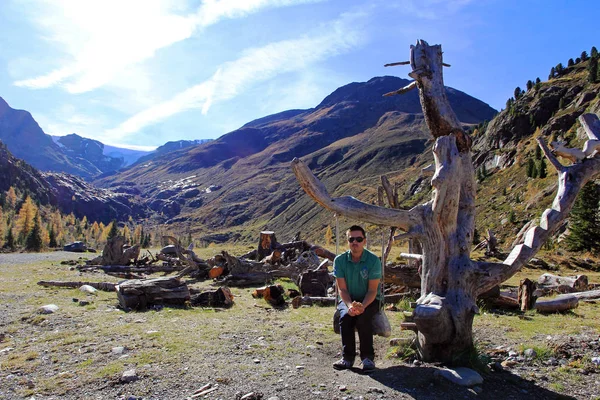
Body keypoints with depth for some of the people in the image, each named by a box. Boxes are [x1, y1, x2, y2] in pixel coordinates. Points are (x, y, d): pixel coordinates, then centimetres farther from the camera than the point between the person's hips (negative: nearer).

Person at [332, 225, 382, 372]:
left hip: (369, 300, -2)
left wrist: (362, 306, -31)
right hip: (348, 299, 2)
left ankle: (368, 357, -16)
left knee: (363, 318, -31)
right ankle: (347, 357, -17)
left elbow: (372, 290, -13)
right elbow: (342, 288, -7)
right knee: (345, 316, -29)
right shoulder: (340, 260, -7)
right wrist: (350, 305, -26)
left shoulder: (373, 260, -13)